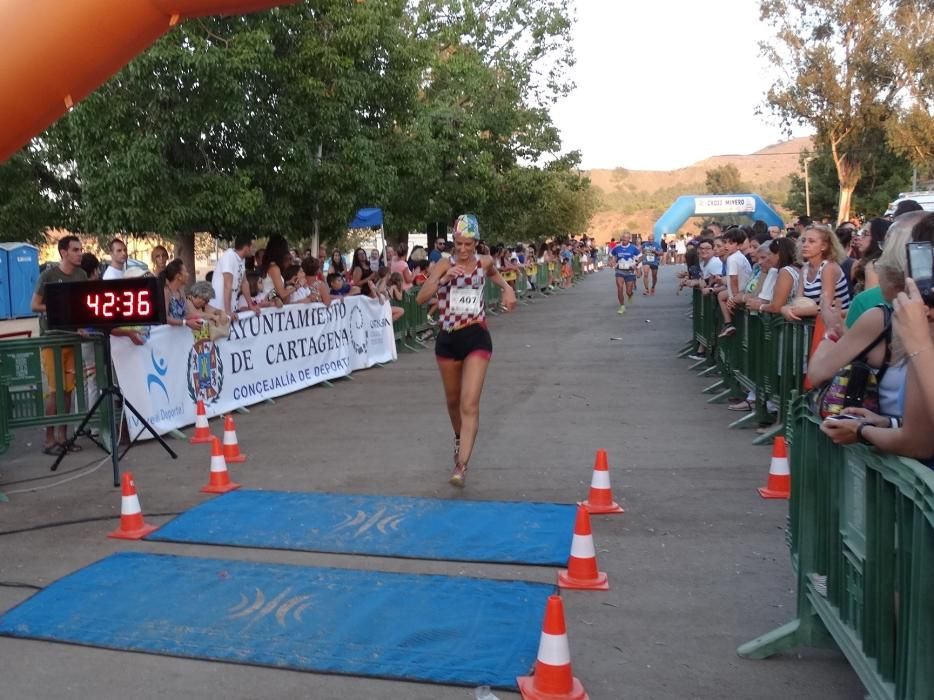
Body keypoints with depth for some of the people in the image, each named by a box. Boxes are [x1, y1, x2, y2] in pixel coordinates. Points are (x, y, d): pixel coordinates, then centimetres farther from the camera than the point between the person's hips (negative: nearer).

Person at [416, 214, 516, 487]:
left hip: (476, 338, -1)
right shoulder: (444, 265, -4)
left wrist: (507, 288, 10)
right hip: (448, 339, 1)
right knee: (453, 400, 18)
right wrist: (444, 278, -29)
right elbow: (420, 298, -17)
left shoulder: (484, 261, 1)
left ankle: (462, 465, -15)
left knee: (470, 404, -14)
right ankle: (460, 439, 46)